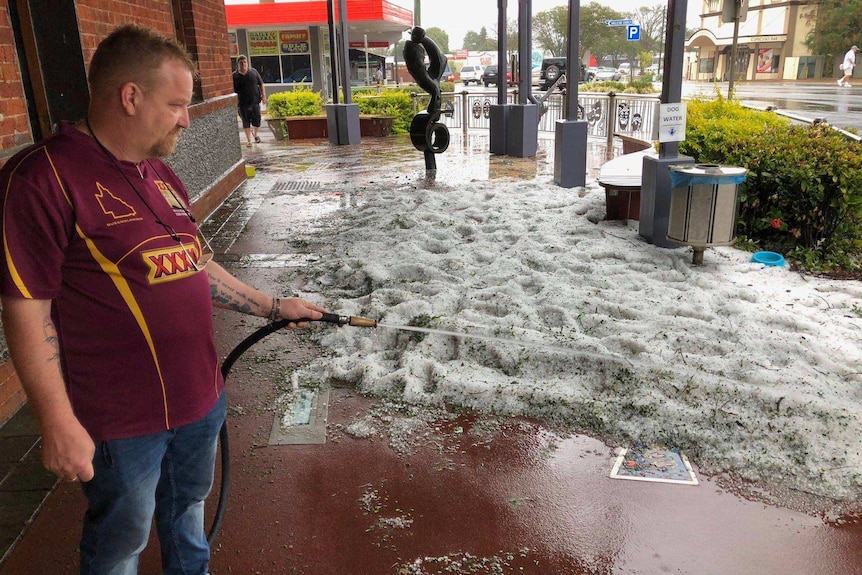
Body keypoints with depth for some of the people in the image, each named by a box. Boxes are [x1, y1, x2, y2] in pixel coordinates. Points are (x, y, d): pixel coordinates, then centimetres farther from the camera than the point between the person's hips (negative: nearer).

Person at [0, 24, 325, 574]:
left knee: (189, 505, 27)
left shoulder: (160, 174, 9)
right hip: (122, 422, -7)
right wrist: (58, 423, -17)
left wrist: (275, 307, 15)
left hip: (201, 398, 8)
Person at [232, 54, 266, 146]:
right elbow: (233, 90, 1)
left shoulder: (253, 72, 4)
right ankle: (248, 140, 14)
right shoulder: (235, 76, -1)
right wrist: (235, 102, -5)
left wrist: (263, 95, 4)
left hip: (255, 101, 1)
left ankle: (255, 134, 33)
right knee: (246, 122, 4)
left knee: (257, 121, 3)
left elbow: (261, 84, 10)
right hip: (243, 103, -1)